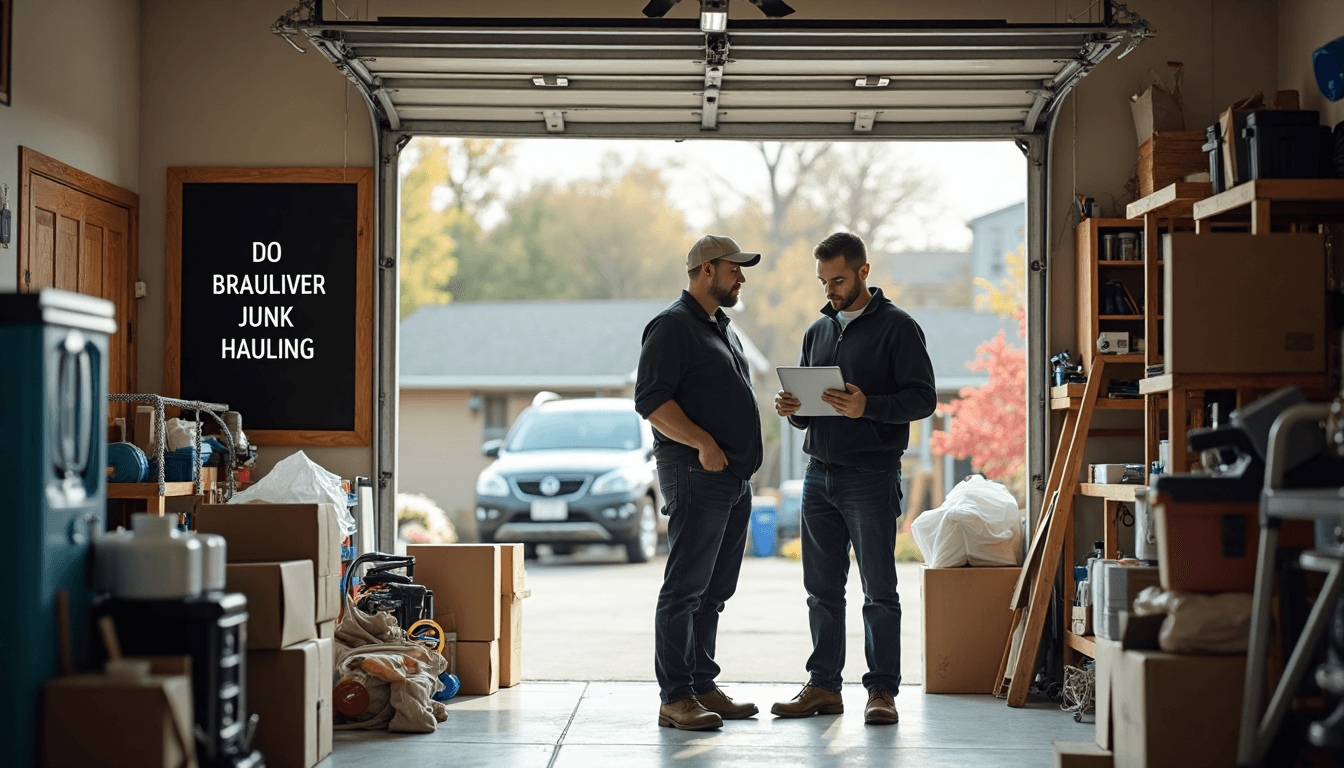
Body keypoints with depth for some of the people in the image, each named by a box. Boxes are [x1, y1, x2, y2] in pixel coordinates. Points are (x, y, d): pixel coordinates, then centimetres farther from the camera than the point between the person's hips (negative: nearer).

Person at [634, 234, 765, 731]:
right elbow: (651, 400, -17)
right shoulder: (673, 326, -7)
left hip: (735, 478, 9)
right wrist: (702, 443, -24)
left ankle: (703, 687, 17)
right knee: (685, 588, -9)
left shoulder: (722, 330, 22)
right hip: (696, 476, -9)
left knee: (714, 591, 11)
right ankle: (675, 698, -8)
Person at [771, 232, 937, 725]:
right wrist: (792, 409, -1)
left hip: (871, 476, -6)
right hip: (819, 474, 6)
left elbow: (923, 398, -10)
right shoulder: (818, 331, 17)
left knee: (879, 591, -1)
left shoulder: (897, 327, -3)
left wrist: (868, 406, -24)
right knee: (822, 589, 8)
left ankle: (882, 690, 5)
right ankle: (823, 685, 15)